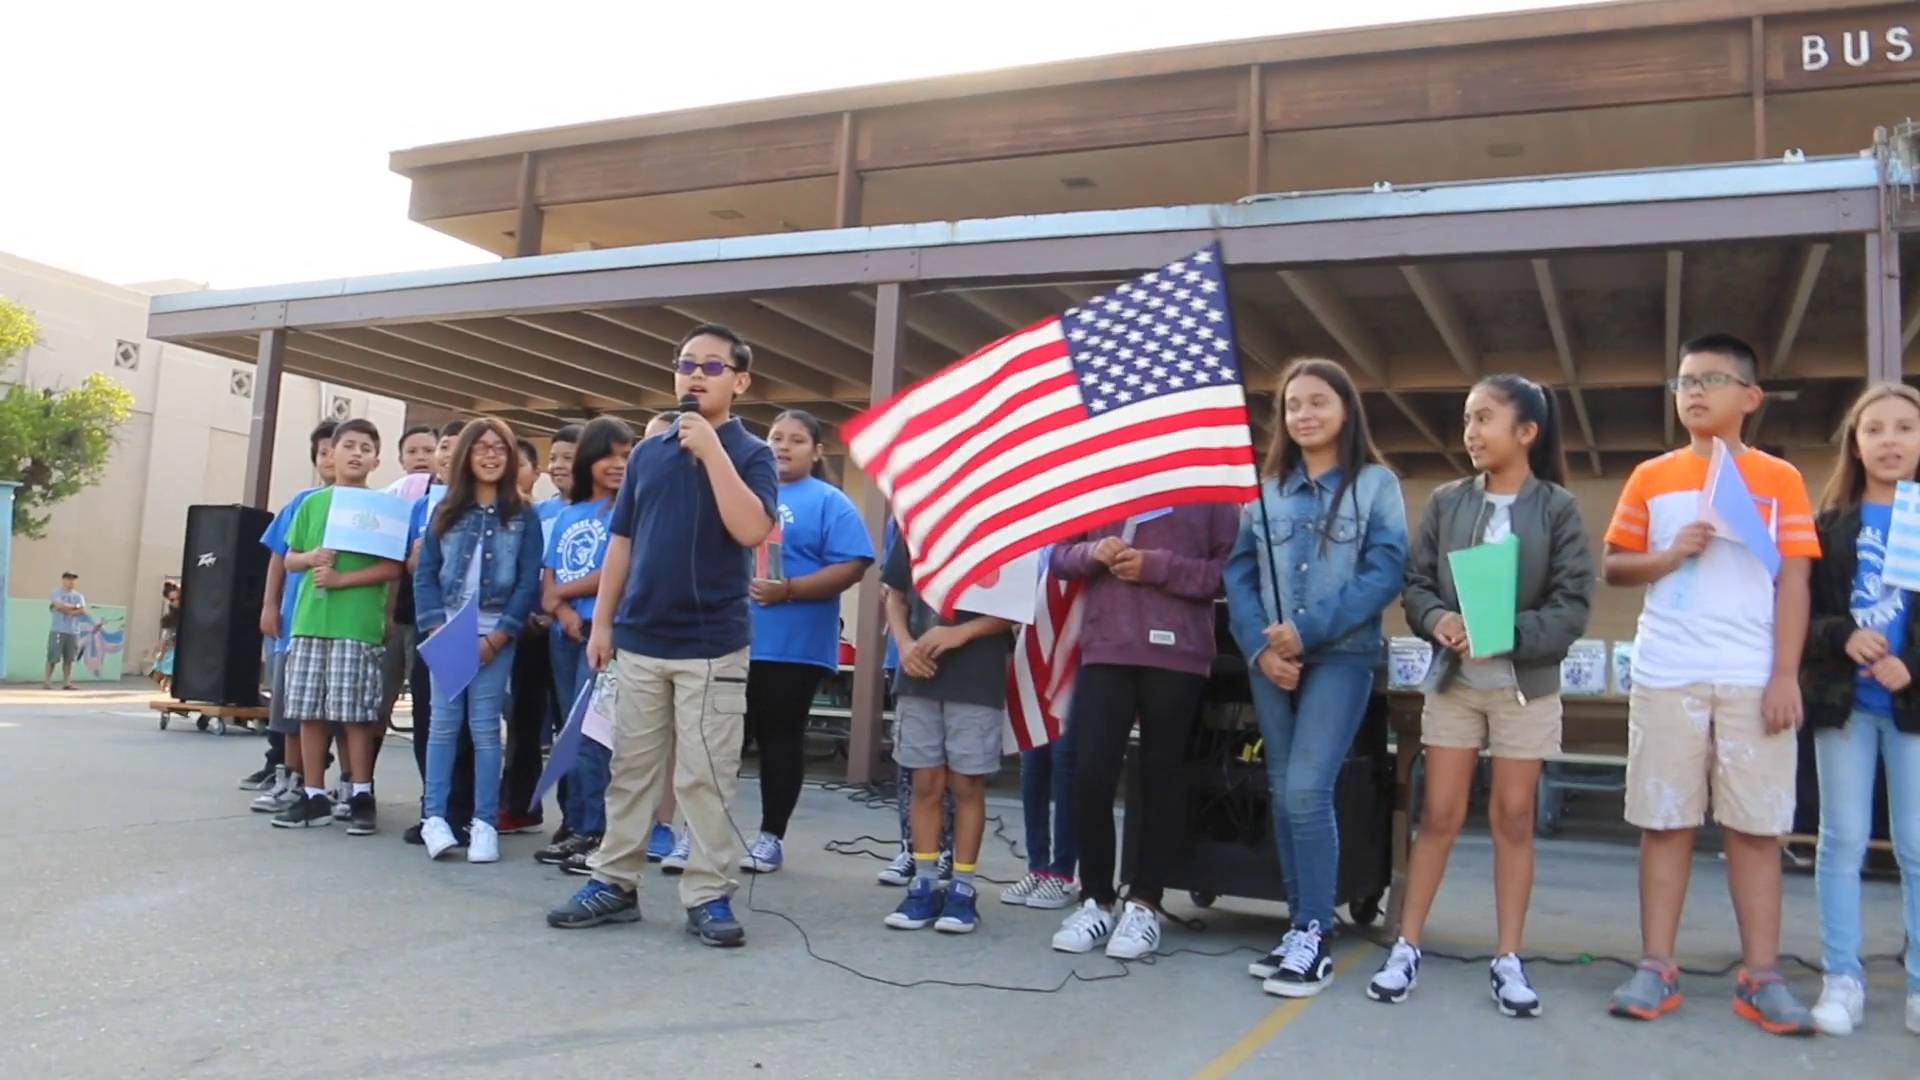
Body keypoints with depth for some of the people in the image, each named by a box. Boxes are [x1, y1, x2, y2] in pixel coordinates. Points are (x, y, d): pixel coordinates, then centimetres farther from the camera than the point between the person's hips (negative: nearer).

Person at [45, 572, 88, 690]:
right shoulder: (57, 593, 2)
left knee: (69, 658, 3)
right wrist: (75, 606, -4)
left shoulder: (78, 596, 14)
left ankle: (66, 682, 5)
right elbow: (59, 605, -16)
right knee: (53, 657, -4)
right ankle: (47, 680, 3)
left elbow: (83, 611, 0)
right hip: (58, 630, -4)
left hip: (73, 631, 4)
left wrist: (66, 609, -9)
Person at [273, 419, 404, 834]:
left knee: (355, 713, -3)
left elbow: (392, 567, -7)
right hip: (310, 618, 4)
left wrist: (341, 579, -15)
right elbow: (290, 559, 15)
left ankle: (361, 797, 6)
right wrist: (311, 558, -7)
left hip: (358, 623, -4)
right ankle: (314, 796, 16)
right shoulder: (312, 503, 12)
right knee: (308, 711, 7)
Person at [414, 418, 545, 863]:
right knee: (444, 723, 0)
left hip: (495, 633, -2)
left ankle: (484, 823, 2)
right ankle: (435, 817, 3)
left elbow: (529, 582, -3)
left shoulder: (523, 515, 3)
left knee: (485, 727, -1)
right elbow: (425, 574, 6)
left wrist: (498, 636, -11)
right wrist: (438, 628, -7)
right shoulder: (446, 511, 9)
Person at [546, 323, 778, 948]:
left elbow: (751, 529, -21)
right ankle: (615, 883, 21)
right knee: (630, 770, 12)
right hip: (640, 640, 5)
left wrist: (711, 449, -22)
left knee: (705, 778, 1)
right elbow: (622, 542, 13)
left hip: (712, 646, -5)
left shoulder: (748, 453, -4)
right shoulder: (647, 453, 10)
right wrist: (602, 620, 8)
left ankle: (708, 895, 10)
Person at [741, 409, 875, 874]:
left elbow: (851, 567, -11)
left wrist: (788, 589, -19)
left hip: (794, 647, -4)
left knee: (781, 739, 4)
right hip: (731, 640, 5)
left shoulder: (829, 502, -1)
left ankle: (771, 836, 14)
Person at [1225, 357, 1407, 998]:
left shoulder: (1376, 484, 1)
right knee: (1283, 795, 6)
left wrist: (1308, 631, -15)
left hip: (1341, 656, -4)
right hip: (1271, 661, 5)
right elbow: (1239, 574, 8)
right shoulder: (1268, 490, 12)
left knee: (1307, 790, -14)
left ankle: (1314, 938, -6)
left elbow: (1386, 574, -8)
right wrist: (1260, 647, -8)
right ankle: (1300, 929, 15)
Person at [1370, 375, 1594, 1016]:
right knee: (1440, 815, 5)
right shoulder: (1447, 502, 2)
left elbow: (1574, 604, -8)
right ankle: (1407, 947, 13)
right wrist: (1438, 620, -18)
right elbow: (1415, 583, 3)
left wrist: (1508, 633, -22)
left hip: (1526, 684, -1)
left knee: (1513, 819, 7)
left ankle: (1508, 960, 15)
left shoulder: (1558, 508, -4)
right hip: (1452, 679, 1)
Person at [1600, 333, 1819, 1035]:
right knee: (1665, 821, 3)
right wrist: (1669, 556, -10)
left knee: (1756, 826, 2)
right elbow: (1612, 568, 10)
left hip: (1754, 678, -1)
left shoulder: (1780, 480, 6)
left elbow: (1793, 582, 2)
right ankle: (1657, 968, 9)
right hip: (1667, 676, 1)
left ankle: (1762, 977, 9)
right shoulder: (1651, 478, 9)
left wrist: (1785, 675, -5)